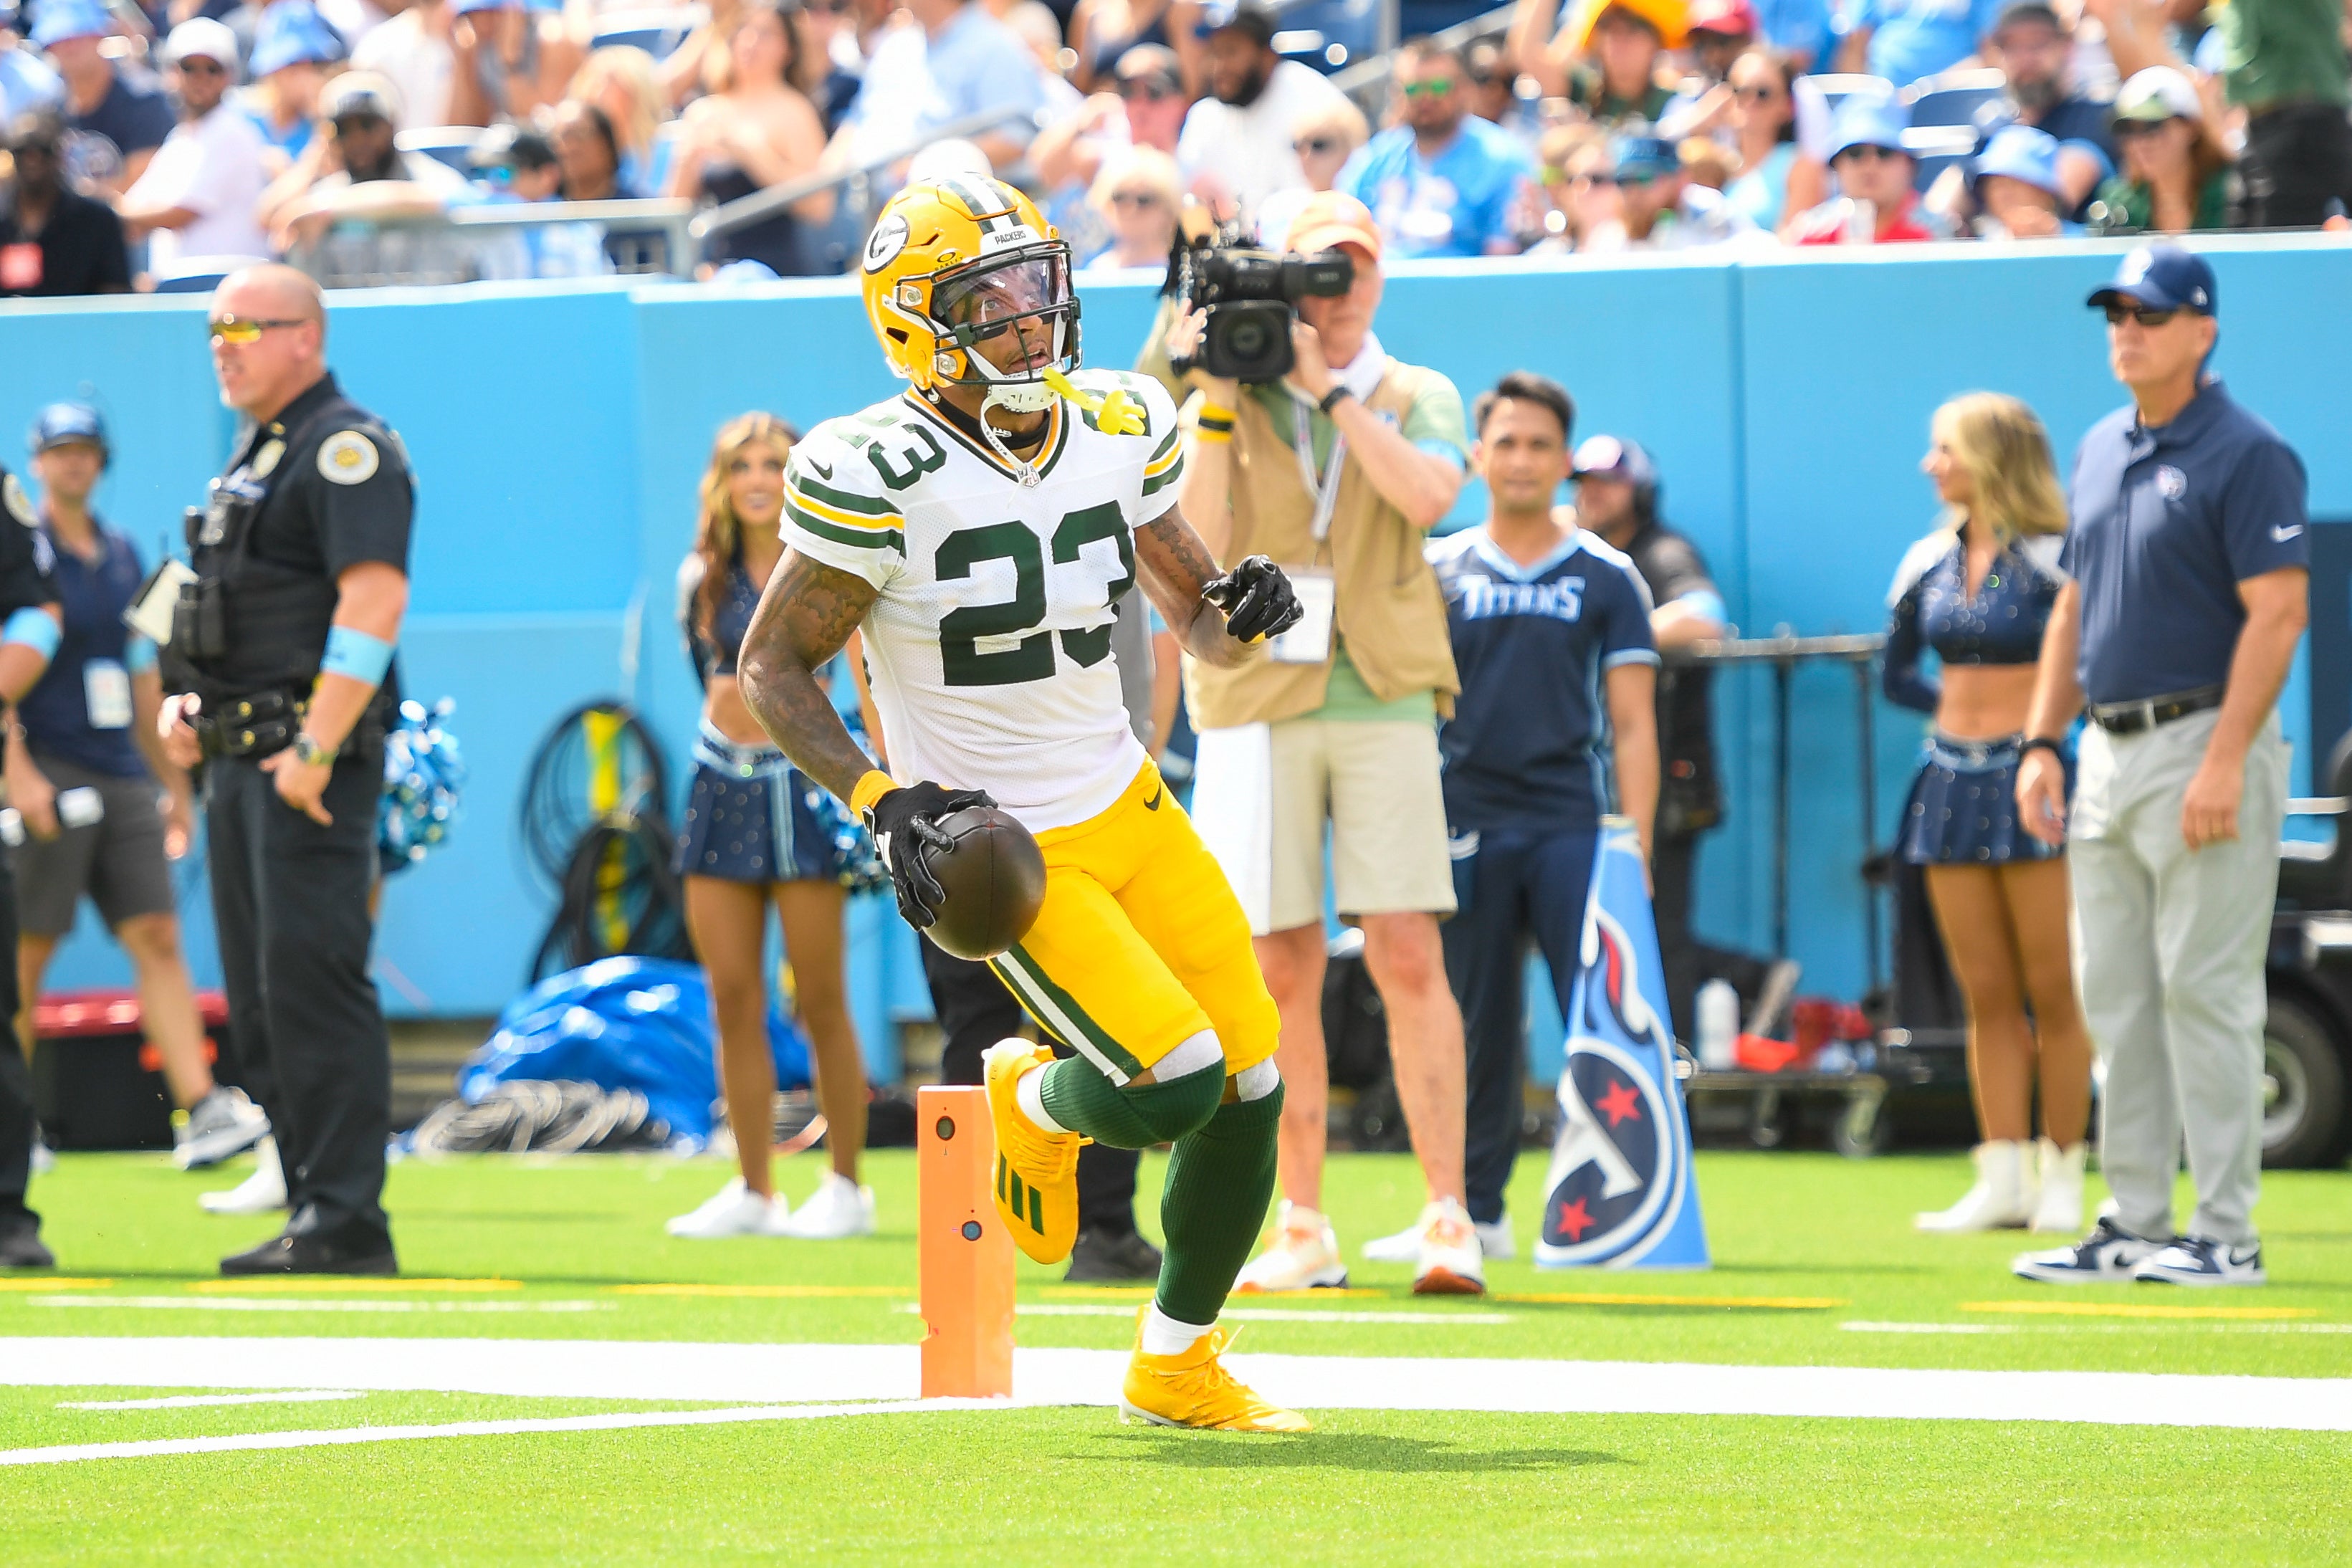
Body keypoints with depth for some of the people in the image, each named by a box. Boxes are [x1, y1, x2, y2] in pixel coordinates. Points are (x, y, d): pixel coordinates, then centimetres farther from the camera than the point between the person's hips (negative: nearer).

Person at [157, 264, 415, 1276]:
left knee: (311, 984, -13)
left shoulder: (345, 448, -10)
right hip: (238, 759, 10)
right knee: (259, 997, 10)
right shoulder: (255, 453, 20)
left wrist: (316, 750, -24)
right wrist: (188, 700, 12)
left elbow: (375, 602, -20)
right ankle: (314, 1210, 14)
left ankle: (347, 1225, -13)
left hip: (309, 762, -10)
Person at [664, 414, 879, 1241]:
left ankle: (847, 1187, 6)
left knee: (819, 1000, -3)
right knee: (732, 1002, 3)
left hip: (804, 779, -5)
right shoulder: (704, 577, 9)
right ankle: (754, 1190, 8)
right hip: (722, 783, 5)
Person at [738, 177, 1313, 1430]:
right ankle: (1035, 1104, 19)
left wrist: (1241, 612, -10)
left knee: (1251, 1084, 0)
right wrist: (881, 800, -21)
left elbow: (1197, 623, 13)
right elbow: (773, 669, -10)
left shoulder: (1118, 430, 1)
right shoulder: (880, 477, -18)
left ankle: (1175, 1367, 23)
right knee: (1173, 1083, -20)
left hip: (1127, 805, 6)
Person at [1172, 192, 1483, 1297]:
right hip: (1257, 705, 1)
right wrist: (1218, 405, -11)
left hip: (1382, 701, -1)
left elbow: (1426, 497, -11)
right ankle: (1303, 1230, 7)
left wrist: (1331, 388, -11)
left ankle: (1448, 1216, -8)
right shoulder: (1226, 406, 10)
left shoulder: (1419, 399, 10)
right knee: (1282, 971, 1)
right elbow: (1199, 546, -4)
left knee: (1408, 957, -9)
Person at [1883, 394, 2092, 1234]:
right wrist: (1964, 704, 10)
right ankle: (2004, 1178, 6)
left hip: (2029, 778, -6)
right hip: (1953, 780, 6)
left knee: (2053, 994, -2)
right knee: (1988, 999, 6)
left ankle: (2062, 1173, 3)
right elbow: (1898, 674, 20)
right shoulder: (1928, 564, 10)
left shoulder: (2048, 560, -8)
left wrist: (2041, 719, -8)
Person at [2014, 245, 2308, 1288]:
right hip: (2108, 756, 8)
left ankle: (2226, 1233, -5)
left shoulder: (2245, 455, -10)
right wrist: (2041, 742, 11)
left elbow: (2278, 613, -16)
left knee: (2205, 991, -8)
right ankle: (2133, 1224, 14)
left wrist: (2223, 763, -22)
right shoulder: (2101, 451, 15)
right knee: (2117, 1002, 9)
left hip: (2203, 744, -8)